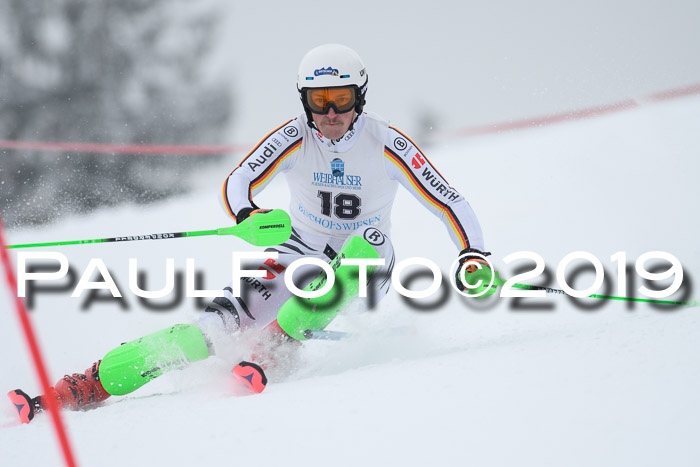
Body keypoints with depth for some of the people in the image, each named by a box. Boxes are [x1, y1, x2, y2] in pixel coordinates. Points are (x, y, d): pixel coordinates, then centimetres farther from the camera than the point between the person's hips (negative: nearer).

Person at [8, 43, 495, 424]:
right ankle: (86, 386, -25)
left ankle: (271, 350, -42)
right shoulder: (293, 137, -12)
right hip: (302, 252, 1)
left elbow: (448, 201, -11)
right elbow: (236, 184, -17)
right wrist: (249, 215, -40)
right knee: (223, 323, -21)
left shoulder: (387, 144, -16)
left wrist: (474, 256, -26)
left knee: (366, 243, -38)